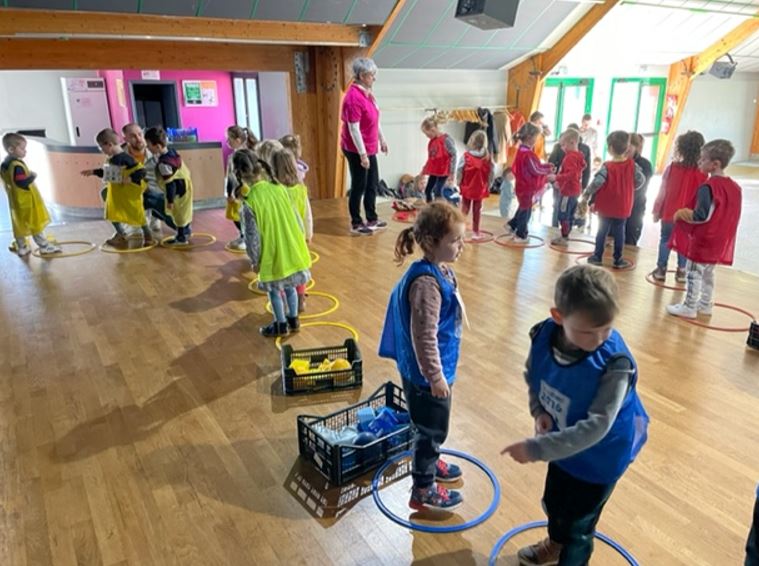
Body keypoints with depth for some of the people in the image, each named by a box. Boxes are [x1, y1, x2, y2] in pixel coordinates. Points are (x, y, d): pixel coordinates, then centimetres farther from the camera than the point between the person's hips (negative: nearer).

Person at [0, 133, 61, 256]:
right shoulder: (16, 165, -24)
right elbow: (23, 183, -29)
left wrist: (28, 175, 14)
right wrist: (32, 176, -15)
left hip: (16, 201, 9)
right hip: (26, 200, -9)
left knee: (19, 225, 15)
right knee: (36, 224, 1)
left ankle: (22, 248, 24)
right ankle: (44, 247, 9)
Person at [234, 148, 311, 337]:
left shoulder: (249, 203, -20)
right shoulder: (279, 188, -6)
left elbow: (252, 238, -17)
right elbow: (296, 220, 1)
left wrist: (255, 261, -2)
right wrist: (299, 241, 15)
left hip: (272, 256, -5)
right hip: (291, 250, 5)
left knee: (274, 291, 16)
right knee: (290, 286, 23)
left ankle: (281, 325, 30)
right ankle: (293, 320, 38)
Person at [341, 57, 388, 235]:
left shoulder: (367, 92, 7)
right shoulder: (354, 97, -23)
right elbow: (353, 128, -24)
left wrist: (382, 140, 22)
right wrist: (362, 154, -24)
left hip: (370, 148, 9)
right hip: (356, 150, -9)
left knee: (373, 184, 16)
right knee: (359, 186, 1)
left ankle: (372, 219, 30)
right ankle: (356, 224, 15)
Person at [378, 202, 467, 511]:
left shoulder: (441, 269, 1)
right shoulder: (427, 281, -31)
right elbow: (424, 336, -28)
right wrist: (436, 376, -20)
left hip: (437, 368, 9)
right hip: (426, 374, -9)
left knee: (433, 427, 28)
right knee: (431, 429, 9)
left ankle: (429, 462, 52)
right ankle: (423, 491, 29)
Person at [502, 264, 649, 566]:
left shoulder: (615, 365, -37)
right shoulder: (543, 334, -24)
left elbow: (595, 427, -37)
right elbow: (532, 375, -3)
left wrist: (536, 449, -39)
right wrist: (539, 411, -18)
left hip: (600, 455, -5)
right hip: (562, 442, 6)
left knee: (577, 523, 17)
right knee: (553, 501, 32)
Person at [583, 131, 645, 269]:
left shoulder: (607, 166, -15)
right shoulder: (632, 164, -4)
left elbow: (596, 183, -21)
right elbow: (641, 180, 2)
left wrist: (587, 194, -8)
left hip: (605, 206, -2)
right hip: (623, 207, 2)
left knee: (602, 231, 10)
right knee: (619, 232, 10)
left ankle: (597, 257, 15)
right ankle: (618, 260, 14)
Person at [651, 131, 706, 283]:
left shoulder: (672, 167, -10)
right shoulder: (702, 172, -9)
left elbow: (662, 192, -6)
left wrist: (657, 211, 3)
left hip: (669, 213, -1)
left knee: (665, 239, 13)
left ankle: (661, 269, 15)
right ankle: (681, 271, 18)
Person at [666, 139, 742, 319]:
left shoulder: (708, 187, -22)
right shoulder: (734, 186, 5)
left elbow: (701, 216, -26)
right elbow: (728, 215, 12)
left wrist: (680, 214, -12)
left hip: (702, 240, -8)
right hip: (719, 241, 8)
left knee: (693, 273, 4)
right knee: (708, 273, 21)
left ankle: (689, 307, 12)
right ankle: (705, 305, 30)